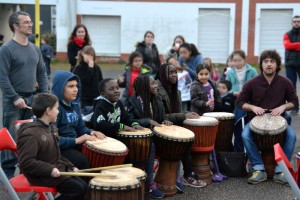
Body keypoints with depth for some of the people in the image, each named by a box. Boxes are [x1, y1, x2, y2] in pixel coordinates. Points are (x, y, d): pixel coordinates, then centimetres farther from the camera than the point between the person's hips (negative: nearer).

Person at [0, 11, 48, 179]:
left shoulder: (35, 49, 12)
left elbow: (42, 74, 15)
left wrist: (45, 94, 3)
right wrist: (15, 98, -18)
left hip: (33, 99, 6)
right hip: (14, 101, -6)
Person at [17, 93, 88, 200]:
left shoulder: (51, 128, 10)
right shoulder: (30, 134, -22)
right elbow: (26, 163, -26)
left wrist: (71, 166, 8)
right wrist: (50, 169, -27)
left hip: (57, 169, 10)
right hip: (41, 176, -9)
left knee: (83, 186, 1)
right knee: (77, 188, -16)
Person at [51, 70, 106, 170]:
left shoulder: (74, 104, 8)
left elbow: (80, 127, 19)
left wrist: (91, 132, -3)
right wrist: (76, 140, -28)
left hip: (74, 144, 8)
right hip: (58, 147, -8)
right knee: (82, 160, -29)